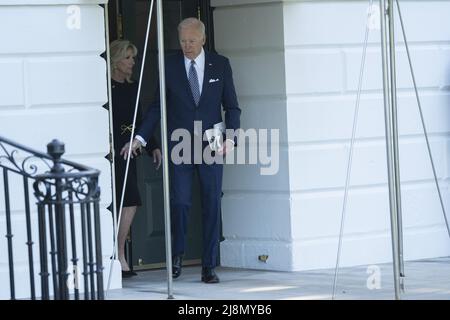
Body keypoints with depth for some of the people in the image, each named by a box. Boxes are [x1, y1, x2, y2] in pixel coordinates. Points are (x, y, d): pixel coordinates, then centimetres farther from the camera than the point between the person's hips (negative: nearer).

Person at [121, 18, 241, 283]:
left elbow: (232, 106, 7)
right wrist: (141, 137, -3)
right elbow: (157, 106, 7)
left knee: (212, 205, 0)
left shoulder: (220, 65, 5)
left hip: (211, 144, 1)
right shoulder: (169, 66, 4)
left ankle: (209, 267, 5)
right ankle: (178, 254, 17)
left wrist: (230, 137, -7)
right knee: (180, 202, -8)